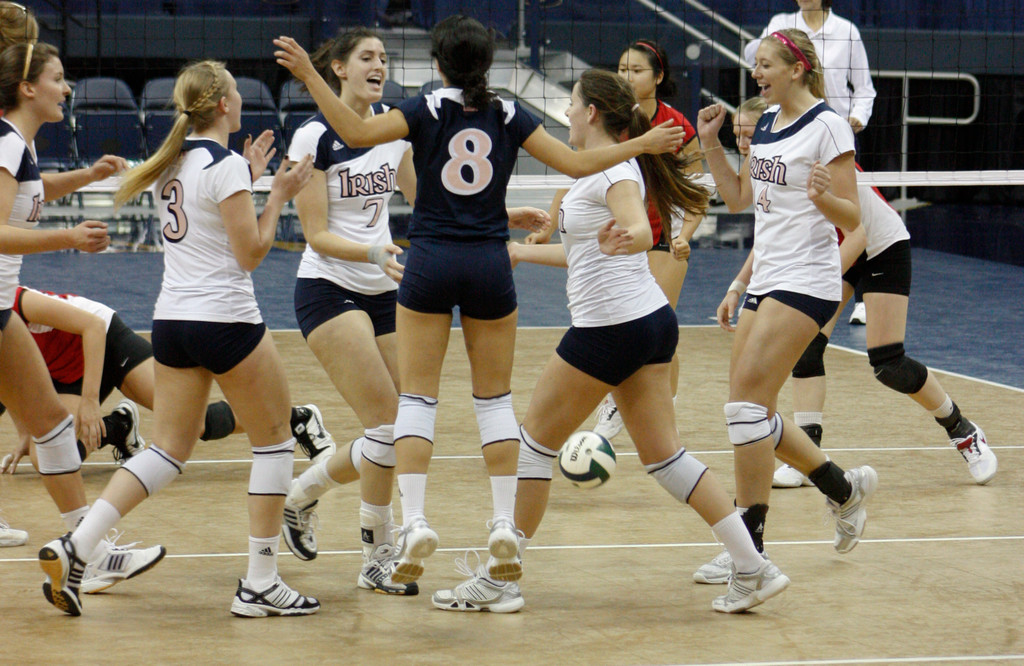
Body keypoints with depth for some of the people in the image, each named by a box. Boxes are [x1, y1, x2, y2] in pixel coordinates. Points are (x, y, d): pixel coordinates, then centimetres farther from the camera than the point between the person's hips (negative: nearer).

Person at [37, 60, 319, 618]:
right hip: (225, 320, -8)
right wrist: (278, 196, -4)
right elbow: (249, 254, -13)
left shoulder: (173, 162, 11)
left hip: (171, 319, 8)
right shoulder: (225, 166, -13)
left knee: (168, 451, 9)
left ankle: (73, 547, -7)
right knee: (274, 441, 7)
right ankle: (260, 584, 6)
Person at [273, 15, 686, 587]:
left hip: (430, 261, -2)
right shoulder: (509, 115, 3)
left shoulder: (428, 109, -3)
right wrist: (640, 145, 13)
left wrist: (309, 76, -14)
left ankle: (415, 522, -11)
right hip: (489, 263, 2)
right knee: (495, 399, 12)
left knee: (417, 397, 2)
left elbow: (357, 132, -17)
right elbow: (575, 164, 2)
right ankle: (505, 525, 5)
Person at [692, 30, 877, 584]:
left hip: (805, 283, -9)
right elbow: (739, 199, 21)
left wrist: (824, 196, -32)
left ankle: (748, 544, -12)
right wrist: (710, 143, 13)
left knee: (747, 400, -16)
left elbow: (852, 218, -12)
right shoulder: (766, 123, 13)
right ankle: (844, 488, 27)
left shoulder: (827, 127, -10)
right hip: (766, 282, 9)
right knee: (752, 412, 9)